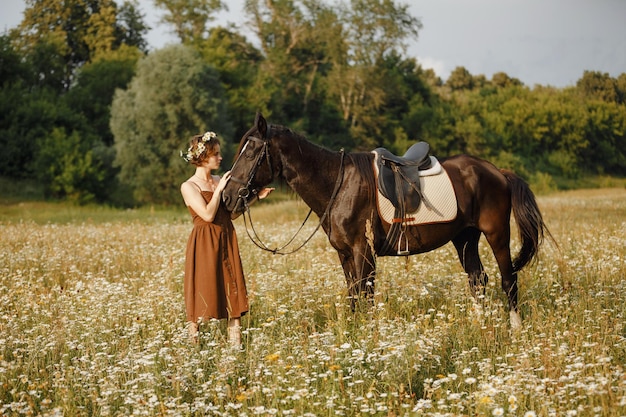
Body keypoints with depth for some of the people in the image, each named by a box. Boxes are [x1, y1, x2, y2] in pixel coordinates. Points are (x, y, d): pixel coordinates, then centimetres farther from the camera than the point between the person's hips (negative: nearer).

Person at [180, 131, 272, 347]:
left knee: (233, 291, 4)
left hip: (227, 240, 6)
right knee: (203, 292, -2)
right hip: (204, 244, -6)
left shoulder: (220, 181, 10)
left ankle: (236, 344, 6)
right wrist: (219, 189, -12)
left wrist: (256, 197, 4)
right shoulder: (189, 187, -7)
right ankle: (194, 345, 7)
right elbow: (208, 215, -17)